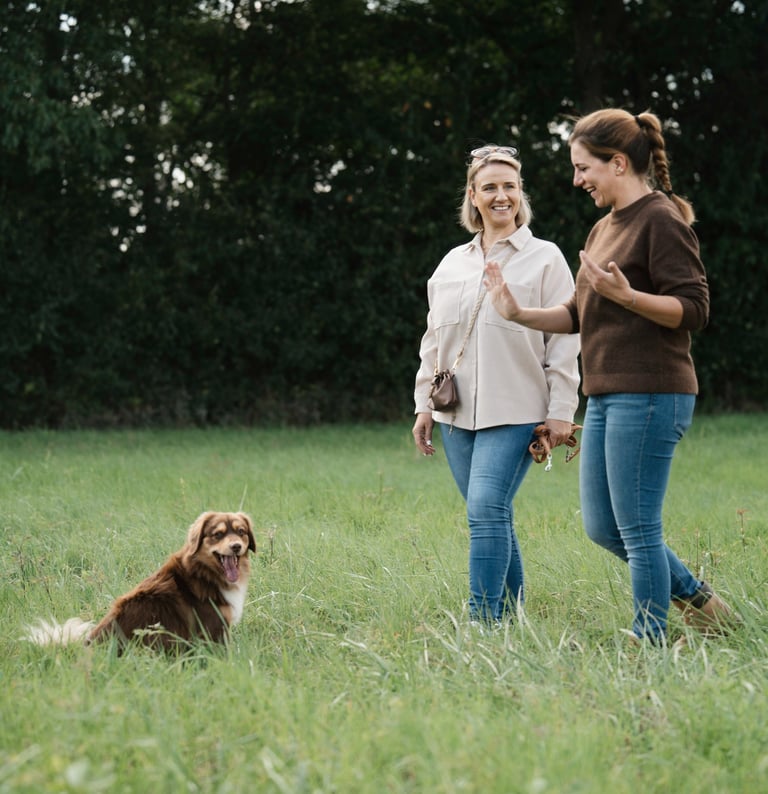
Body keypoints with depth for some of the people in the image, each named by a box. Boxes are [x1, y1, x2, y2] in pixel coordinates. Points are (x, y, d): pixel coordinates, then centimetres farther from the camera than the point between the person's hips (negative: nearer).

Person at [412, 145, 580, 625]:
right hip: (458, 413, 5)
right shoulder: (452, 264, 15)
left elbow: (564, 340, -3)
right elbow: (433, 342, 19)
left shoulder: (544, 259, 1)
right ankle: (513, 614, 17)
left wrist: (561, 412, -8)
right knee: (492, 517, 7)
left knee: (487, 509, -17)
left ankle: (484, 621, -17)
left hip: (516, 413, -5)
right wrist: (424, 405, 13)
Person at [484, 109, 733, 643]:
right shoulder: (605, 228, 18)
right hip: (606, 398, 10)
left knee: (637, 529, -5)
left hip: (649, 394, -10)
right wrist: (519, 313, 7)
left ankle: (650, 642, 5)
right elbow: (580, 315, 20)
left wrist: (627, 296, -29)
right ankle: (695, 598, 27)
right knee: (602, 528, 13)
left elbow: (694, 308, -16)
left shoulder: (661, 220, -10)